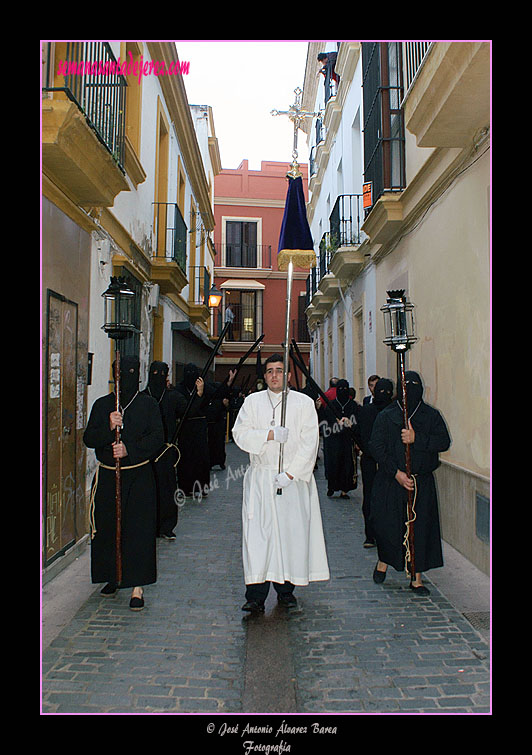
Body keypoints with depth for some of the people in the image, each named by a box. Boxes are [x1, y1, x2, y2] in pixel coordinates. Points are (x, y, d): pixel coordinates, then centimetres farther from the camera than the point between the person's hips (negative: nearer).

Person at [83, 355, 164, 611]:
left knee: (139, 530, -5)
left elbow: (157, 437, -6)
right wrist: (108, 428, -18)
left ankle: (137, 587, 1)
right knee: (106, 528, 8)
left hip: (139, 475, -2)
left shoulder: (148, 404, 3)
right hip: (107, 475, 2)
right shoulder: (102, 405, 7)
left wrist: (129, 450, -19)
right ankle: (113, 576, 29)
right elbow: (88, 439, 1)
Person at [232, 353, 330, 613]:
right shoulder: (252, 402, 9)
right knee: (257, 533, -5)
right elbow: (240, 433, -1)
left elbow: (309, 442, -2)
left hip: (294, 479, 0)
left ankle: (285, 589, 16)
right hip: (260, 477, 1)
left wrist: (291, 473, -11)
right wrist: (270, 435, -15)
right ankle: (256, 595, -1)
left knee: (292, 532, 1)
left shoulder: (304, 403, 4)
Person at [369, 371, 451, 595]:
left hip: (422, 482, 1)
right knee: (386, 523, 1)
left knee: (421, 526, 2)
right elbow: (375, 447, -7)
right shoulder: (385, 416, 0)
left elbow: (444, 441, -5)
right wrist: (396, 472, -16)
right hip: (390, 482, -1)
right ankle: (383, 561, 30)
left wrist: (417, 439, -19)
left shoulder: (432, 415, 5)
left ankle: (416, 577, 14)